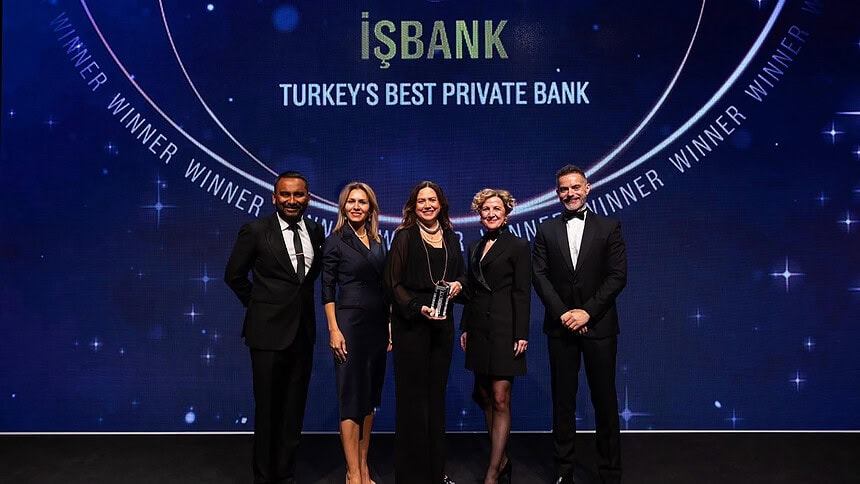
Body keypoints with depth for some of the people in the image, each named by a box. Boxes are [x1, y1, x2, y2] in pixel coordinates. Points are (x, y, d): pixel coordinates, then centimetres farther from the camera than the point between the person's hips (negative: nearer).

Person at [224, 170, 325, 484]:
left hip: (303, 330, 4)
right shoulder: (256, 231, -8)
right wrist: (261, 305, 4)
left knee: (294, 407, 12)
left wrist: (301, 300, 10)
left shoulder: (316, 232, 4)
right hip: (269, 330, -4)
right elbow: (234, 275, 0)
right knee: (268, 408, 7)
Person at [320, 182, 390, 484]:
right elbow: (327, 289, -7)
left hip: (378, 324, 6)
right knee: (352, 396, -2)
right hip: (349, 323, -6)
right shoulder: (335, 241, -4)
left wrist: (390, 326, 10)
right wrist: (334, 330, -14)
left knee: (370, 395, 10)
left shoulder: (378, 242, 12)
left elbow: (384, 287, 14)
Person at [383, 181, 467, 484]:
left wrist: (458, 284, -4)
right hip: (411, 322, -5)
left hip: (442, 322, 5)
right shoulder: (404, 236, -3)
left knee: (436, 395, 11)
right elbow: (393, 283, -7)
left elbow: (462, 274, 19)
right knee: (413, 396, 1)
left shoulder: (450, 237, 12)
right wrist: (418, 308, -20)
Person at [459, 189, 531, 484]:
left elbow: (522, 293, -9)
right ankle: (501, 460, 26)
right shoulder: (474, 247, 14)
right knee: (485, 398, 12)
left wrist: (521, 334, -14)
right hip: (478, 329, 7)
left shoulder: (518, 246, -4)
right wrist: (465, 328, 11)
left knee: (501, 400, -4)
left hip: (504, 329, -7)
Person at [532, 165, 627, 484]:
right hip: (560, 326, 1)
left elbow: (618, 276, -4)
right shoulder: (546, 230, 8)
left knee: (604, 399, 5)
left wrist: (587, 311, -13)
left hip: (599, 325, -1)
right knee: (563, 399, 7)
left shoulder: (609, 228, 4)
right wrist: (564, 313, -10)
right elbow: (539, 276, 1)